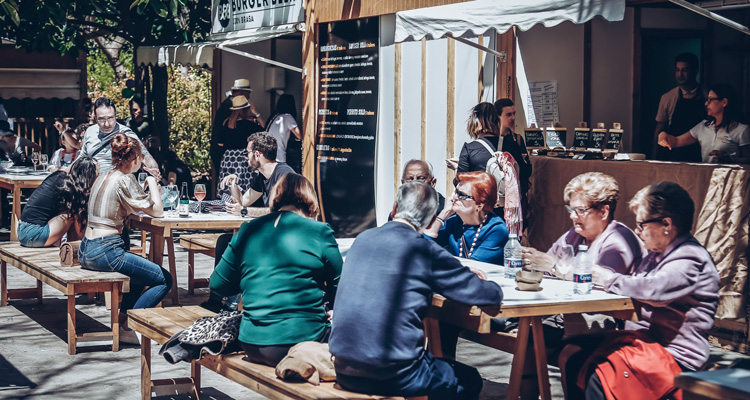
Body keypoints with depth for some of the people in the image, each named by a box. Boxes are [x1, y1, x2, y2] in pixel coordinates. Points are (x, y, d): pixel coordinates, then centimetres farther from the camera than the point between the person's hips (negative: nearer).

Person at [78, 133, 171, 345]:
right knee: (165, 280, -4)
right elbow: (156, 211, -11)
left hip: (86, 250, 10)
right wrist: (151, 182, 3)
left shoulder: (103, 176, 13)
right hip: (105, 252, -10)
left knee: (142, 270, 32)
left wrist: (150, 190, 21)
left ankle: (123, 318, 26)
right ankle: (127, 327, -6)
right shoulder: (124, 180, -13)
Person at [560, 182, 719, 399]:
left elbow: (653, 289, -31)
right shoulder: (657, 255, 17)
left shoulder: (690, 260, -16)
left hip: (675, 355, -10)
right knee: (571, 355, -1)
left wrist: (609, 279, -17)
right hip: (647, 338, 10)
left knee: (601, 379, -30)